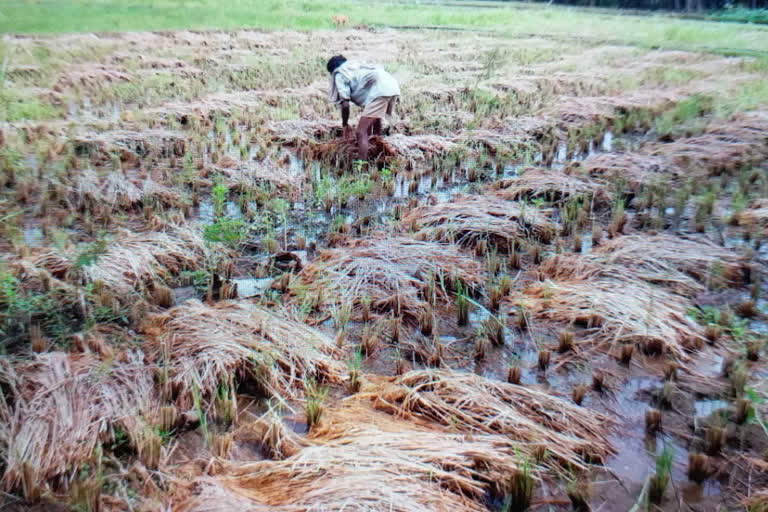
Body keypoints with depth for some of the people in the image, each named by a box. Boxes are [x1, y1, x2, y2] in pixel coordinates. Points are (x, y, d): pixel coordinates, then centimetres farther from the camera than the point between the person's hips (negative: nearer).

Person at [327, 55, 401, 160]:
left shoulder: (339, 74, 11)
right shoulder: (357, 65, 34)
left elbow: (345, 104, 2)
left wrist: (345, 125, 16)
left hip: (380, 91, -9)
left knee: (361, 133, -8)